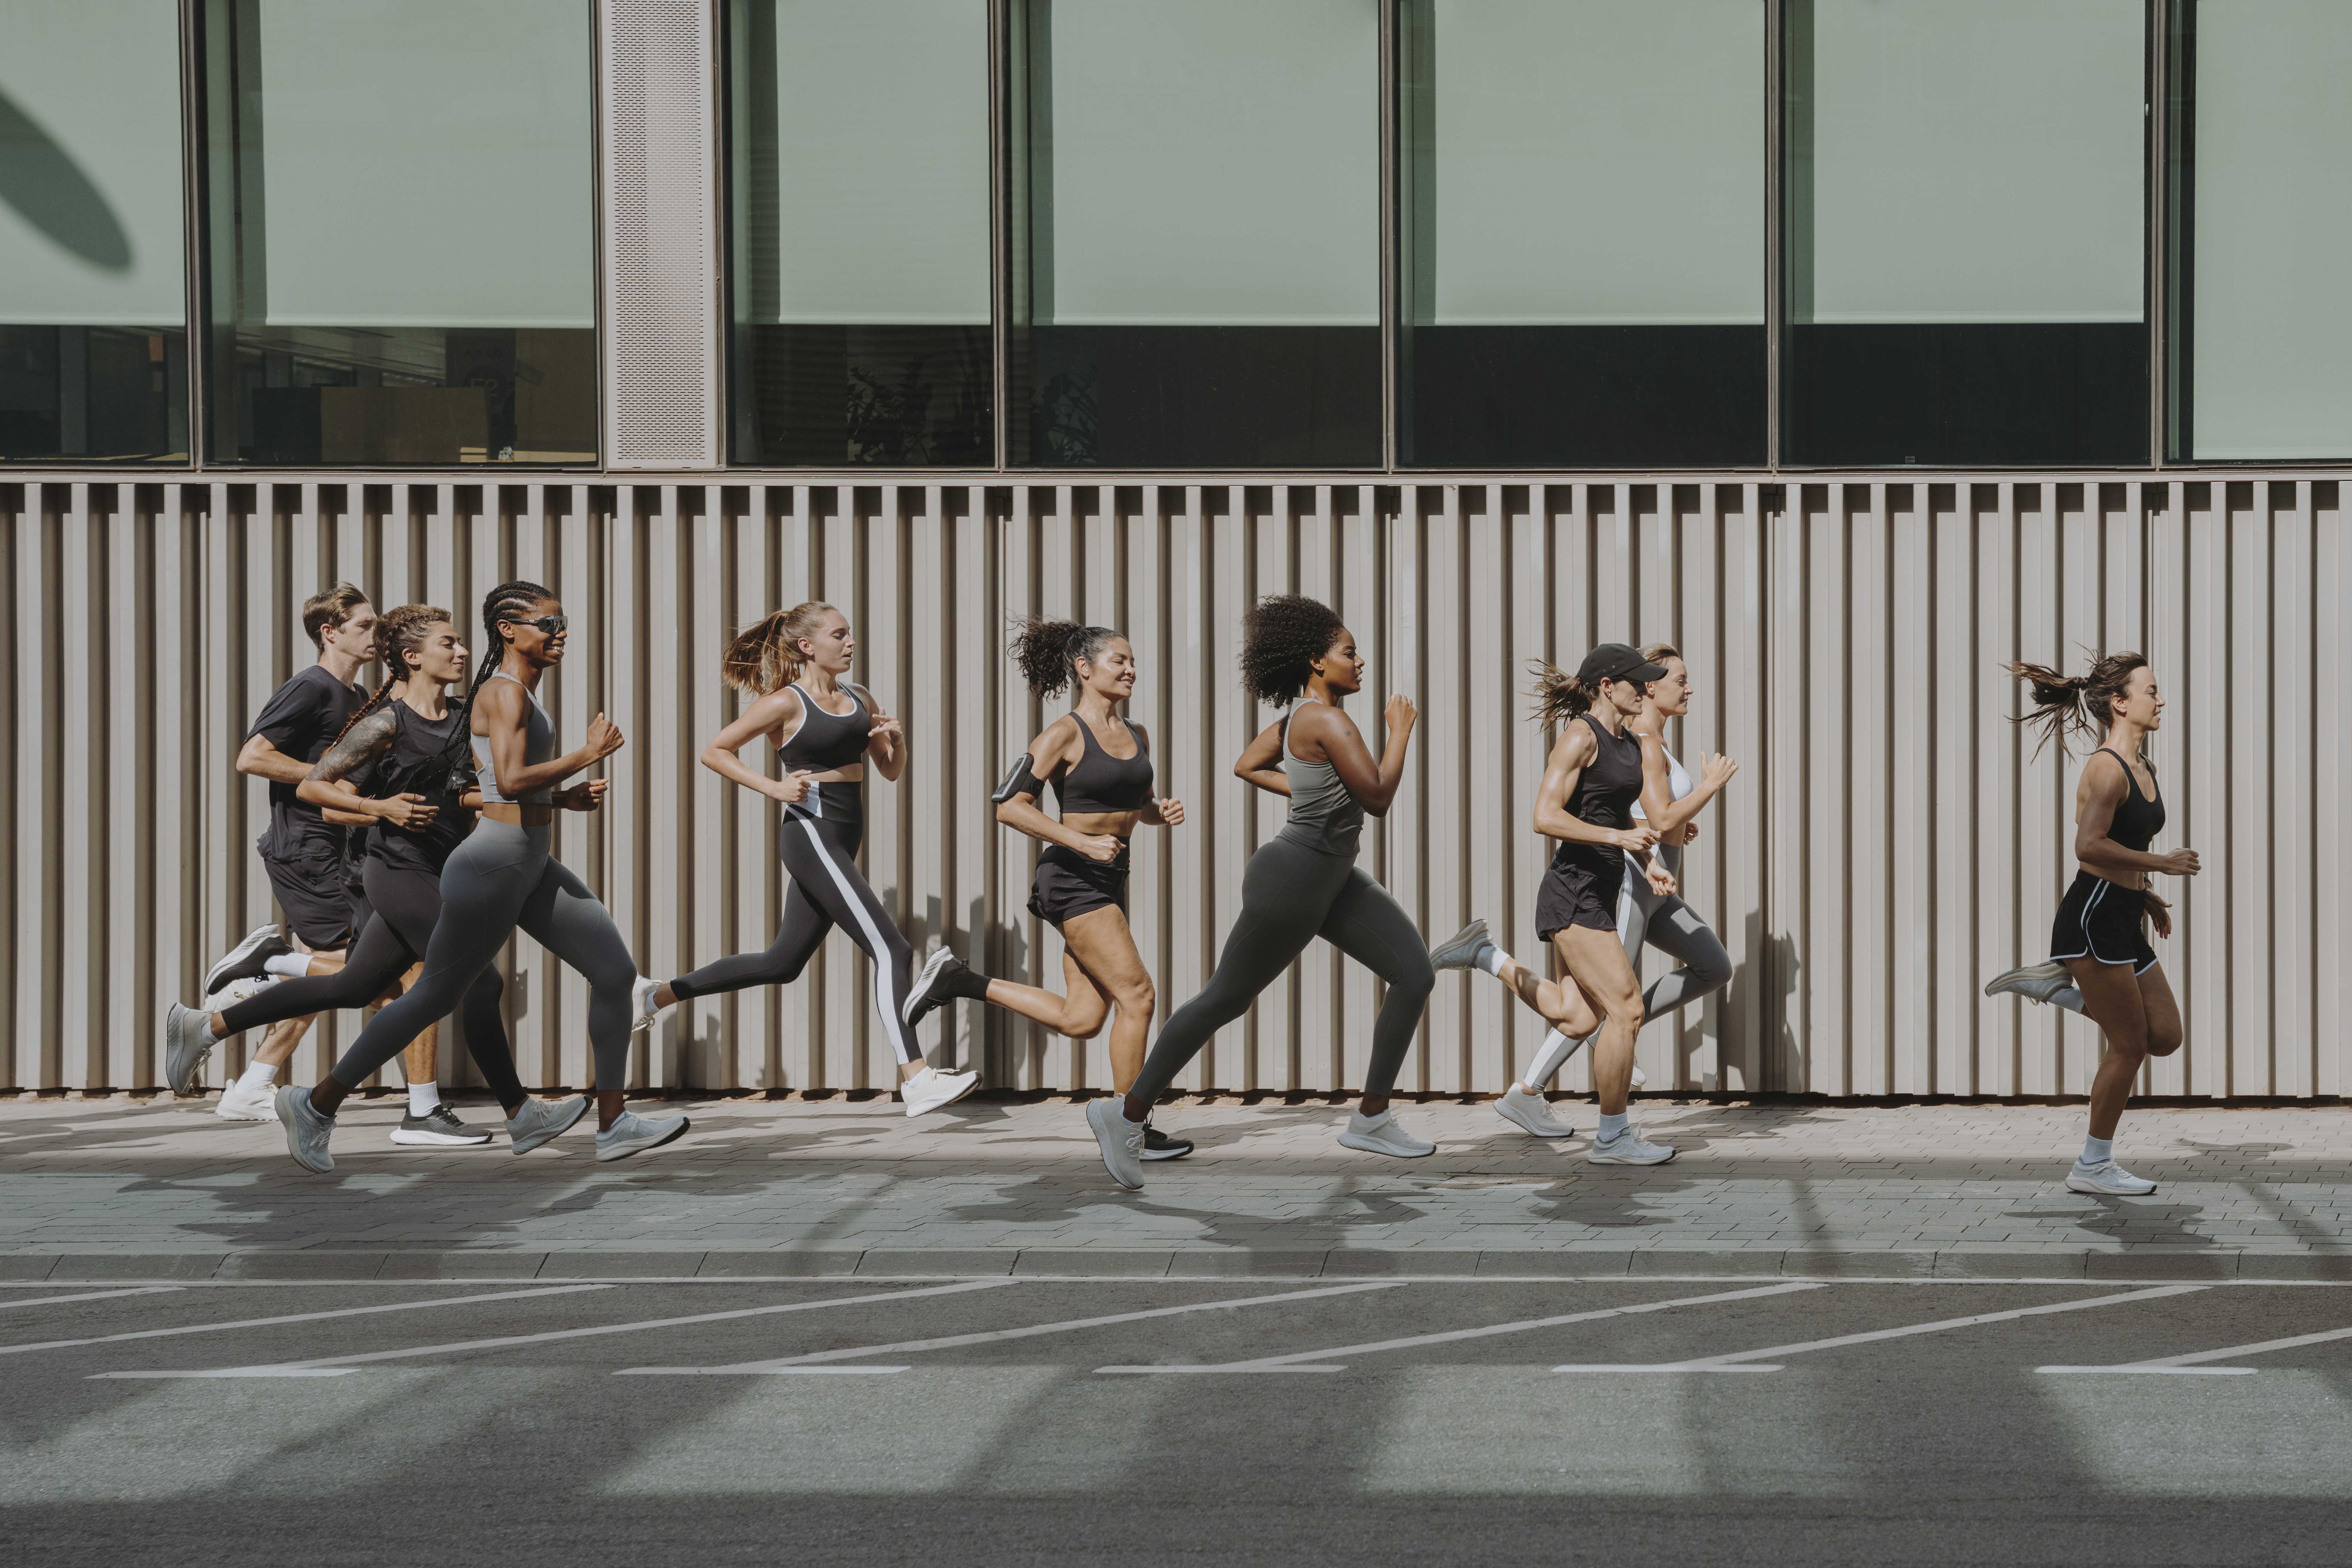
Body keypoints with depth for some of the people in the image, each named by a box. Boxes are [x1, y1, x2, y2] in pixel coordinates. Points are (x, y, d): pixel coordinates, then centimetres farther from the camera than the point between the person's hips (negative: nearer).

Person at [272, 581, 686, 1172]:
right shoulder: (506, 691, -14)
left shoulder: (521, 693, 15)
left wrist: (566, 798, 10)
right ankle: (316, 1104, 16)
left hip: (533, 869, 10)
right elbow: (511, 780, -27)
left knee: (616, 972, 3)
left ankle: (614, 1124, 6)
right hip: (493, 868, -10)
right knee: (436, 997, 2)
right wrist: (588, 756, -19)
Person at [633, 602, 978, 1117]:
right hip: (811, 837, -8)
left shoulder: (860, 700, 13)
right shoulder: (786, 702, -6)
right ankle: (916, 1080, -18)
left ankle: (657, 995, 29)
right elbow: (714, 751, -2)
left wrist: (897, 739, -2)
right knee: (891, 950, -16)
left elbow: (891, 771, 19)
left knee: (782, 964, 16)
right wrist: (773, 787, -12)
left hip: (842, 842, 8)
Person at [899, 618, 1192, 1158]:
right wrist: (1083, 842, -20)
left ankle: (957, 981, 17)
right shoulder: (1063, 735, -10)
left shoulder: (1137, 737, 11)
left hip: (1109, 881, 8)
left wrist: (1164, 813, 1)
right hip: (1072, 878, -8)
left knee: (1081, 1022, 6)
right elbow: (1010, 806, -13)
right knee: (1137, 995, -12)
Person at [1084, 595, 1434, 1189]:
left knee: (1416, 974, 1)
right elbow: (1378, 799, -22)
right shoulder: (1326, 720, -22)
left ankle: (1371, 1119, 9)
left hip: (1333, 879, 10)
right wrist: (1401, 731, -10)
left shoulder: (1305, 713, 7)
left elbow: (1247, 764, 18)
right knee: (1226, 1000, 3)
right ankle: (1127, 1114, 19)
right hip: (1291, 881, -10)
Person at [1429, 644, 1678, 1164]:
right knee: (1626, 1009, -10)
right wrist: (1618, 837, -24)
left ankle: (1487, 956, 21)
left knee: (1578, 1019, 9)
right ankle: (1612, 1137, 0)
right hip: (1573, 893, -9)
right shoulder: (1581, 736, -13)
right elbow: (1546, 816, -20)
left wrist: (1649, 864, 13)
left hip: (1602, 895, 9)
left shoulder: (1629, 744, 14)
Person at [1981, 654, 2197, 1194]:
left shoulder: (2143, 769, 14)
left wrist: (2147, 896, 15)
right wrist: (2161, 863, -18)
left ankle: (2055, 985, 15)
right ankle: (2094, 1166, 9)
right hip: (2092, 917, -9)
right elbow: (2090, 846, -24)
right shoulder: (2106, 768, -15)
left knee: (2165, 1037, 8)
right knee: (2130, 1045, -3)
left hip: (2123, 921, 9)